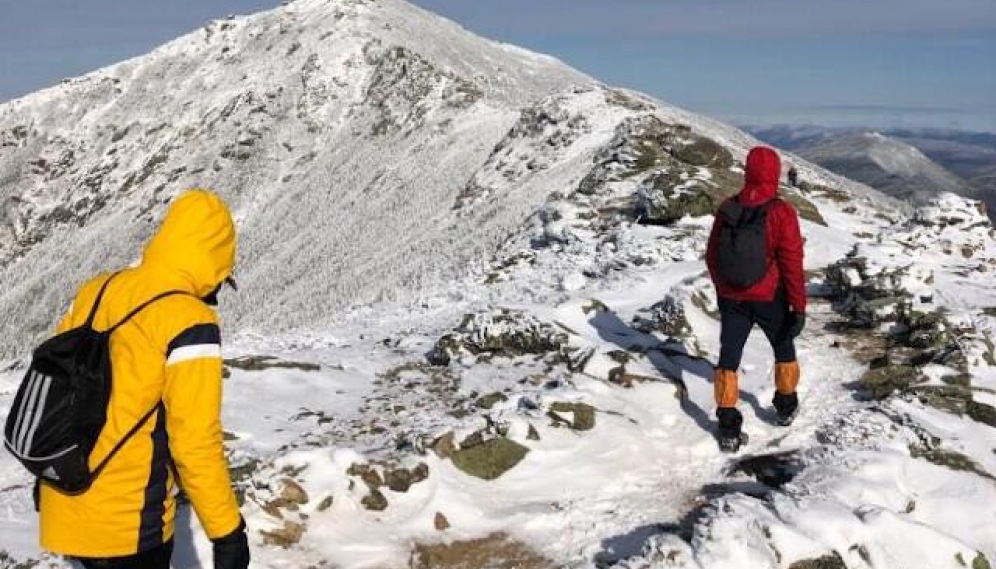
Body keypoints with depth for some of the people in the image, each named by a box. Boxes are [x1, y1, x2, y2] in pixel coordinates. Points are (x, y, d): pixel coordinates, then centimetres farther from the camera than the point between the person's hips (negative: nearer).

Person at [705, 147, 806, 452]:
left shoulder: (726, 209, -6)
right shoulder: (781, 213, -19)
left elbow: (712, 257, 4)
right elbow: (792, 264, -17)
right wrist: (799, 306, -8)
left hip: (731, 298, 2)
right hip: (770, 299, -2)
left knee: (728, 359, 9)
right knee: (784, 348, 23)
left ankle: (728, 426, 7)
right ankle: (786, 406, 40)